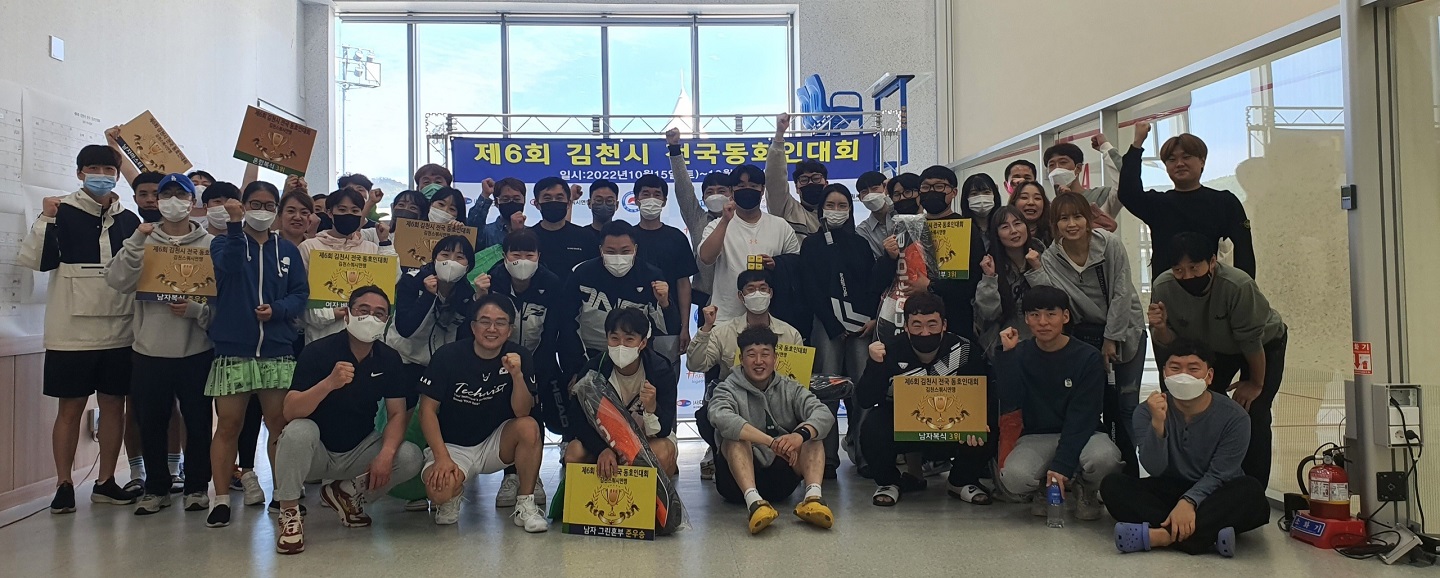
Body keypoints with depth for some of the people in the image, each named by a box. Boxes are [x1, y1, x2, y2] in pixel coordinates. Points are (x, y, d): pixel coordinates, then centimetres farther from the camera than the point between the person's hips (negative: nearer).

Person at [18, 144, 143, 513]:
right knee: (70, 408, 4)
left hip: (118, 331, 3)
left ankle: (105, 482, 19)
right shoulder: (63, 213, -1)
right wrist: (46, 219, -17)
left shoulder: (129, 221, 9)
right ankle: (64, 485, 14)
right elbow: (38, 260, -11)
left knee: (114, 405, 8)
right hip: (72, 331, -3)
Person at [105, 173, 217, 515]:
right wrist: (136, 242, -17)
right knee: (151, 423, 9)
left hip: (196, 350, -2)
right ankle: (156, 488, 23)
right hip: (149, 349, 2)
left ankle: (197, 486, 21)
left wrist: (197, 310, -18)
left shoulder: (209, 245, 2)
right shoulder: (143, 242, 7)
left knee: (198, 422, 6)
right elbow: (118, 282, -8)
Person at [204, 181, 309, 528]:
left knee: (279, 424, 4)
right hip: (232, 350, -1)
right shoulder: (224, 242, 7)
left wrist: (276, 309, -13)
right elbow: (229, 265, -16)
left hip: (278, 352, 2)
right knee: (228, 426, 1)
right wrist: (235, 224, -26)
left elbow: (301, 293, 5)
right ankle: (221, 497, 10)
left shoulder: (287, 251, 13)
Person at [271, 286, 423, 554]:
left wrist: (386, 454, -27)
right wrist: (329, 383, -44)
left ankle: (346, 492, 6)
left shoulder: (389, 359, -5)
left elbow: (397, 414, -7)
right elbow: (290, 412, -26)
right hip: (316, 452, -3)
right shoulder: (318, 351, -17)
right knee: (299, 430, -35)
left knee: (410, 458, -20)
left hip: (359, 451, 3)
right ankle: (289, 514, -14)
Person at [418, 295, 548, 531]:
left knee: (529, 427, -28)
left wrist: (517, 375, -32)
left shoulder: (518, 356, -7)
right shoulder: (447, 356, -12)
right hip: (453, 446, -2)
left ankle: (525, 505, -10)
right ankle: (453, 495, 8)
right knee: (440, 490, -32)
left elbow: (522, 412, -14)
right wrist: (442, 457, -20)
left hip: (495, 444, 2)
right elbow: (428, 409, -10)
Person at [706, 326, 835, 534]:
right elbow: (721, 418, -26)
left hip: (781, 478, 2)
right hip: (739, 480, -2)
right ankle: (753, 501, -48)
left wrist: (801, 435, -35)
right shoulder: (729, 390, 0)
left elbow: (824, 415, -11)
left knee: (811, 433, -15)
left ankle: (813, 496, -38)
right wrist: (771, 442, -37)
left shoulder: (790, 390, 8)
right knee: (735, 436, -27)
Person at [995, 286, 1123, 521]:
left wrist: (1062, 463, -24)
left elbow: (1082, 416, -13)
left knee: (1104, 457, -35)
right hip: (1035, 437, 1)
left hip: (1081, 434, 0)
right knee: (1013, 476, -32)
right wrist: (1008, 354, -18)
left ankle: (1085, 490, 2)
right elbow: (1009, 405, -13)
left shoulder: (1087, 357, -7)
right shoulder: (1019, 354, -1)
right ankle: (1042, 490, 7)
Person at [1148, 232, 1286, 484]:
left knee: (1253, 414, -14)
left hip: (1265, 344, -4)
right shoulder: (1163, 287, -27)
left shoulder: (1238, 286, -41)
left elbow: (1252, 340, -27)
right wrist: (1160, 328, -40)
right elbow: (1169, 344, -16)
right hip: (1212, 348, 4)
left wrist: (1256, 383, -14)